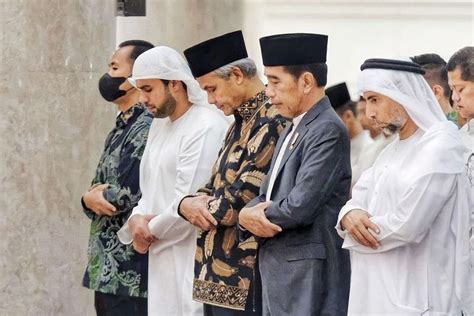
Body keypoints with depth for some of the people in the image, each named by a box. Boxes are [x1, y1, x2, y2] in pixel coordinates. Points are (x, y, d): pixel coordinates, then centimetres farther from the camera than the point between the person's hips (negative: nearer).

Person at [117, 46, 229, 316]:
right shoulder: (160, 125, 15)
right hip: (162, 259, 9)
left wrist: (150, 232, -5)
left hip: (192, 261, -9)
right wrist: (137, 219, -2)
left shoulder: (207, 127, -14)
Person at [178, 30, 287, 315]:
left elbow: (243, 200, -19)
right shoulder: (241, 123, 17)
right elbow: (216, 187, 19)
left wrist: (195, 206, -2)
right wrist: (190, 202, -3)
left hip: (243, 277, -10)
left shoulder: (272, 123, -15)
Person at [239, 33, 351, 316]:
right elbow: (267, 196, 18)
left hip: (309, 279, -9)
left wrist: (250, 215, -3)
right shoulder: (293, 130, 17)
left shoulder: (328, 131, -14)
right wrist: (249, 215, -6)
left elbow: (300, 206, -21)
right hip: (279, 273, 9)